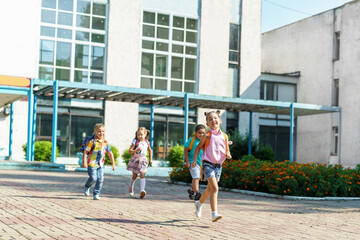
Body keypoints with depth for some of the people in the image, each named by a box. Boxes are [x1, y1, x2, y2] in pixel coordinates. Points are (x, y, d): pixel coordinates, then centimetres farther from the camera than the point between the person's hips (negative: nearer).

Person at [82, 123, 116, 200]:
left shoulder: (106, 143, 5)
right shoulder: (92, 142, -11)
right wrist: (84, 162, -14)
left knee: (100, 179, -3)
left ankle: (96, 194, 9)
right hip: (92, 164, -5)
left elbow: (110, 154, 14)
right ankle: (86, 187, 23)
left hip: (100, 165, 5)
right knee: (93, 178, -8)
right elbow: (85, 152, -9)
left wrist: (113, 164, 13)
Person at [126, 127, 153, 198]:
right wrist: (136, 150, -29)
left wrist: (150, 159, 19)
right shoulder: (135, 142, -8)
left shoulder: (147, 143, 3)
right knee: (134, 175, 9)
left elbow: (150, 150, 20)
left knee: (142, 174, -13)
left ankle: (142, 191, -23)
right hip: (135, 159, -1)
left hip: (143, 160, 2)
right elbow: (130, 151, -12)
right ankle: (131, 187, 36)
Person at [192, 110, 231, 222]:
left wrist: (228, 155, -8)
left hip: (219, 165, 5)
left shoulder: (224, 136, 4)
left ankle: (199, 203, 45)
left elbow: (227, 151, 14)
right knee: (215, 188, -19)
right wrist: (195, 160, -3)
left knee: (210, 189, 19)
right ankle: (214, 213, -21)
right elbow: (198, 147, 5)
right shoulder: (207, 136, -7)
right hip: (208, 164, -5)